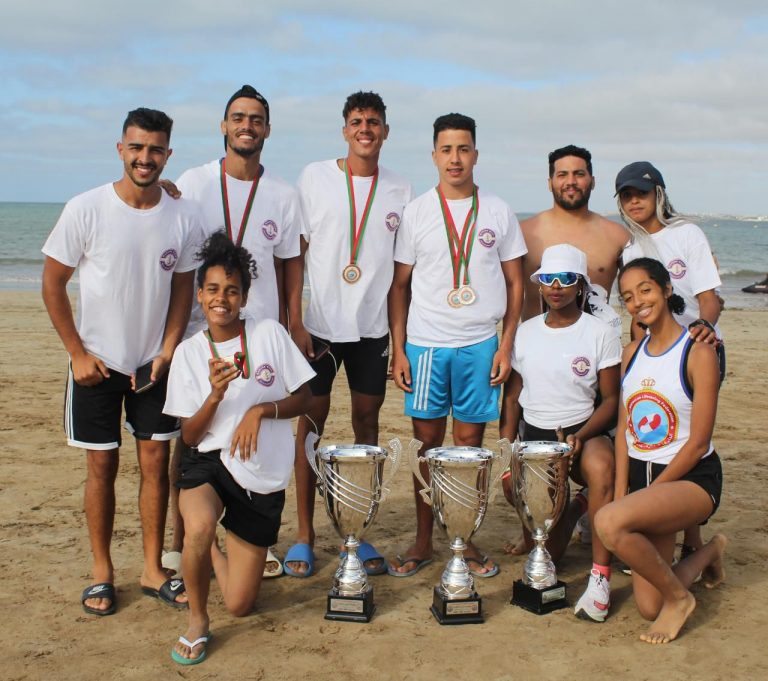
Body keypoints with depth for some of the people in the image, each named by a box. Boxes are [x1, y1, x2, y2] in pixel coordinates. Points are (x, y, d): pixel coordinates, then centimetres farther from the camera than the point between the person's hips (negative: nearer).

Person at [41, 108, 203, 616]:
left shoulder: (184, 218, -4)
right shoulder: (86, 210, -10)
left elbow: (183, 290, 5)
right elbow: (53, 284, -4)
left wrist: (167, 353, -6)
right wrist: (78, 353, -7)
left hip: (155, 364, 2)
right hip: (97, 363, -2)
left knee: (156, 463, 6)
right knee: (102, 466, 5)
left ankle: (153, 571, 20)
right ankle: (102, 573, 21)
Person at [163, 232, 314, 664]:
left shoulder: (270, 333, -2)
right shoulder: (190, 352, -1)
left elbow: (304, 399, 3)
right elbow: (190, 435, -2)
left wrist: (261, 409, -16)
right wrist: (215, 394, -21)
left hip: (264, 476, 1)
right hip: (209, 462, 0)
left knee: (240, 605, 1)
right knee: (200, 528, -38)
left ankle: (215, 552, 36)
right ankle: (197, 620, -8)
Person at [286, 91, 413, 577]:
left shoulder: (401, 191, 8)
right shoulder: (315, 177, 2)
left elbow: (404, 268, 10)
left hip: (374, 326, 2)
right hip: (320, 322, -2)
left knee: (368, 420, 6)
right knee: (313, 420, 1)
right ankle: (305, 535, 12)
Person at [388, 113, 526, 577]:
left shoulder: (498, 213, 6)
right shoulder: (416, 212, 5)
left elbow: (515, 283, 8)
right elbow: (400, 285, 6)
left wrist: (506, 345, -1)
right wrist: (398, 349, -2)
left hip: (480, 344, 0)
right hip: (425, 343, 0)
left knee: (470, 440, 4)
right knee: (428, 439, 4)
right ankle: (423, 542, 15)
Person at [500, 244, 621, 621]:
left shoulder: (599, 333, -6)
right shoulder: (525, 333, 4)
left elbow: (611, 399, -5)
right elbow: (512, 396, 9)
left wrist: (581, 436, -22)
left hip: (584, 432, -3)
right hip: (534, 435, 3)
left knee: (601, 468, -41)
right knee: (542, 553, -7)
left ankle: (600, 576, -29)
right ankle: (572, 506, 29)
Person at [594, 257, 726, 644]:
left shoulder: (698, 353, -13)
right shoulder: (632, 352, 7)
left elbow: (698, 443, -14)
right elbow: (624, 428, 6)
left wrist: (649, 492, -14)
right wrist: (621, 493, -4)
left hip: (691, 478, -6)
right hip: (640, 474, 6)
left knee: (609, 523, -34)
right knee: (648, 607, 2)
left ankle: (678, 596, -7)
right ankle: (709, 553, 33)